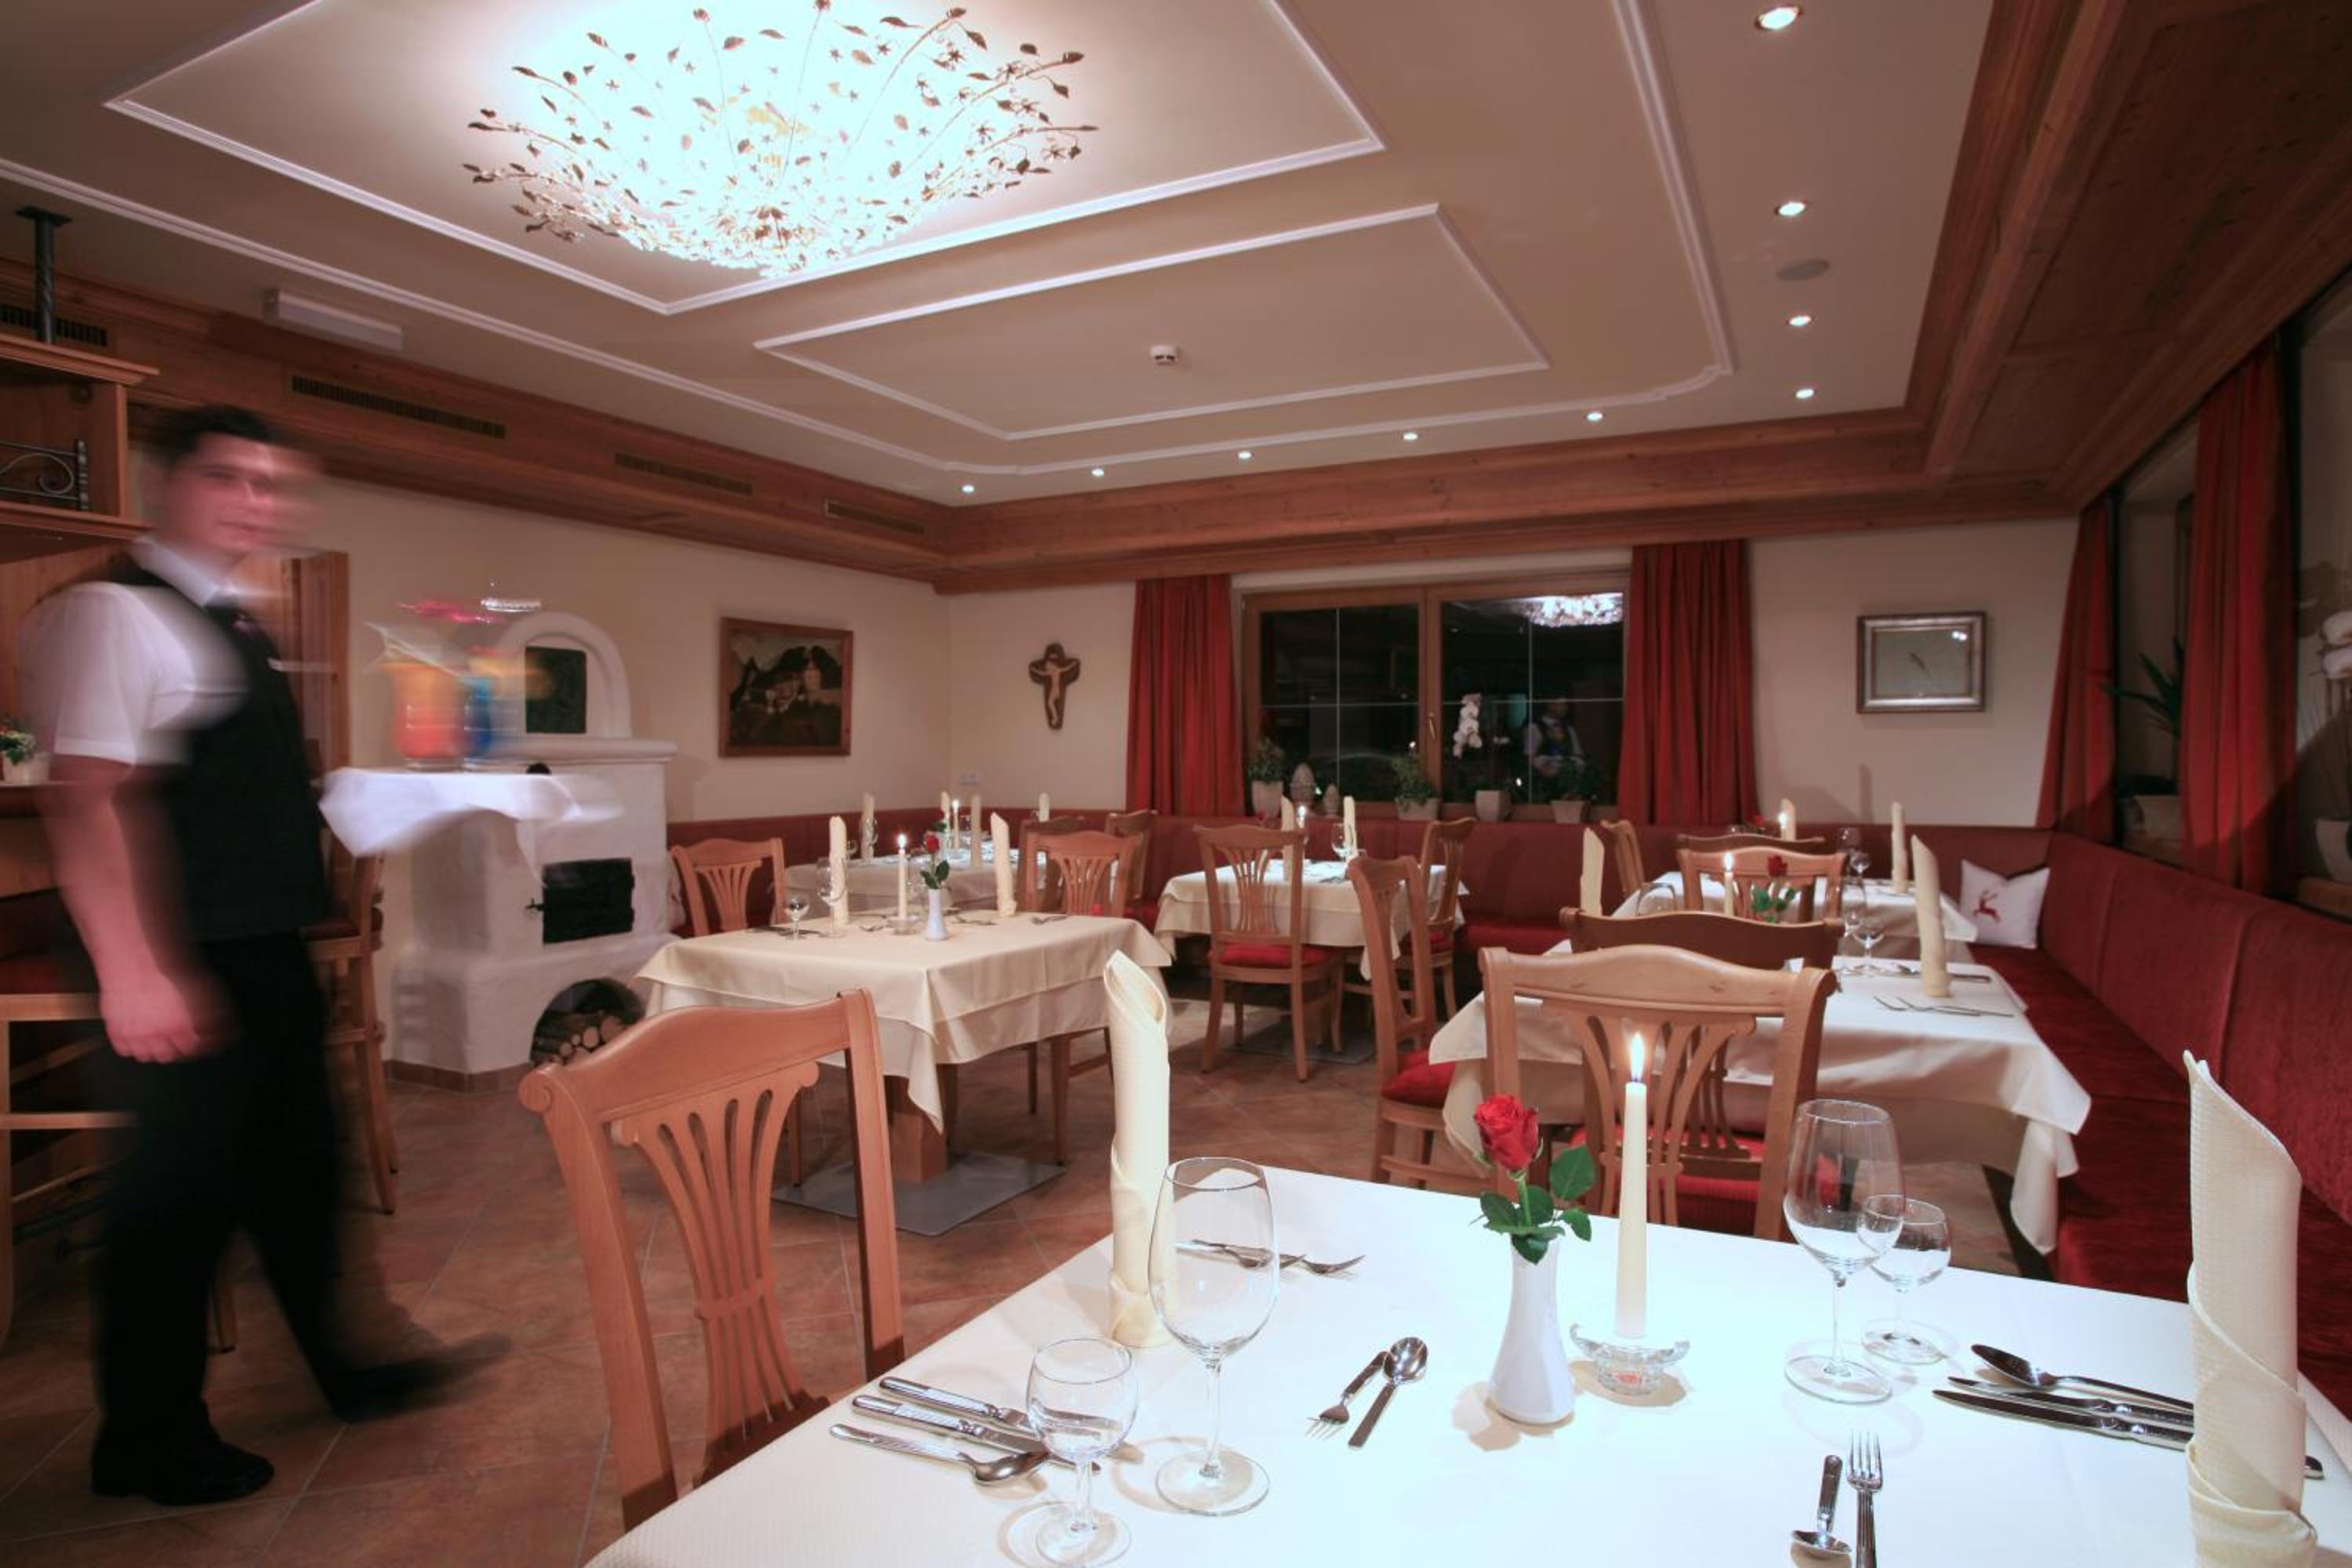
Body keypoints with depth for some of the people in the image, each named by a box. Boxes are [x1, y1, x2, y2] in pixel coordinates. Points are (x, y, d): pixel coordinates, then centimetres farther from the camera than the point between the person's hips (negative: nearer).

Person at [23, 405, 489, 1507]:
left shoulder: (235, 632, 14)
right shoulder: (114, 615, -14)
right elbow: (88, 800, -21)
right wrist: (137, 975, -25)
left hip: (268, 953, 9)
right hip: (185, 971, -9)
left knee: (296, 1167, 19)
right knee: (180, 1193, 4)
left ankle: (339, 1370, 36)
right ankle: (148, 1443, 25)